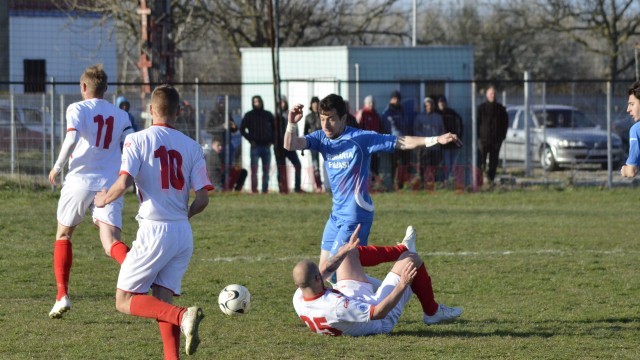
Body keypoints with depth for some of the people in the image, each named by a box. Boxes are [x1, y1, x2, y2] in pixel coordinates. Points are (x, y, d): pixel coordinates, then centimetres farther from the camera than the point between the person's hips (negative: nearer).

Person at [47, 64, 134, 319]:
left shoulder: (78, 109, 1)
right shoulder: (121, 116, 13)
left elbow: (72, 138, -17)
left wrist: (57, 167, -5)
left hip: (80, 181, -2)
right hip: (110, 184, 2)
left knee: (63, 235, 19)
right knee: (111, 243, -10)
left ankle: (62, 295, 13)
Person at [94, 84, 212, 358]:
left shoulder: (137, 140, -4)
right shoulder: (192, 146, 7)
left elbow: (124, 182, -15)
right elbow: (203, 199, 3)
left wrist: (104, 199, 6)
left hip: (154, 231, -5)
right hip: (183, 233, 5)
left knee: (125, 300, 0)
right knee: (163, 301, 13)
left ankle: (184, 316, -22)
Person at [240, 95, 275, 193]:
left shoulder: (268, 115, 10)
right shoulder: (249, 115, 4)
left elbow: (275, 128, 16)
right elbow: (242, 129, 5)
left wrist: (271, 140, 3)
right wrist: (251, 140, -4)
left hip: (266, 146, 2)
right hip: (255, 146, -2)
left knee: (266, 170, 2)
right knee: (254, 169, -9)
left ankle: (265, 190, 5)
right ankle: (254, 190, -9)